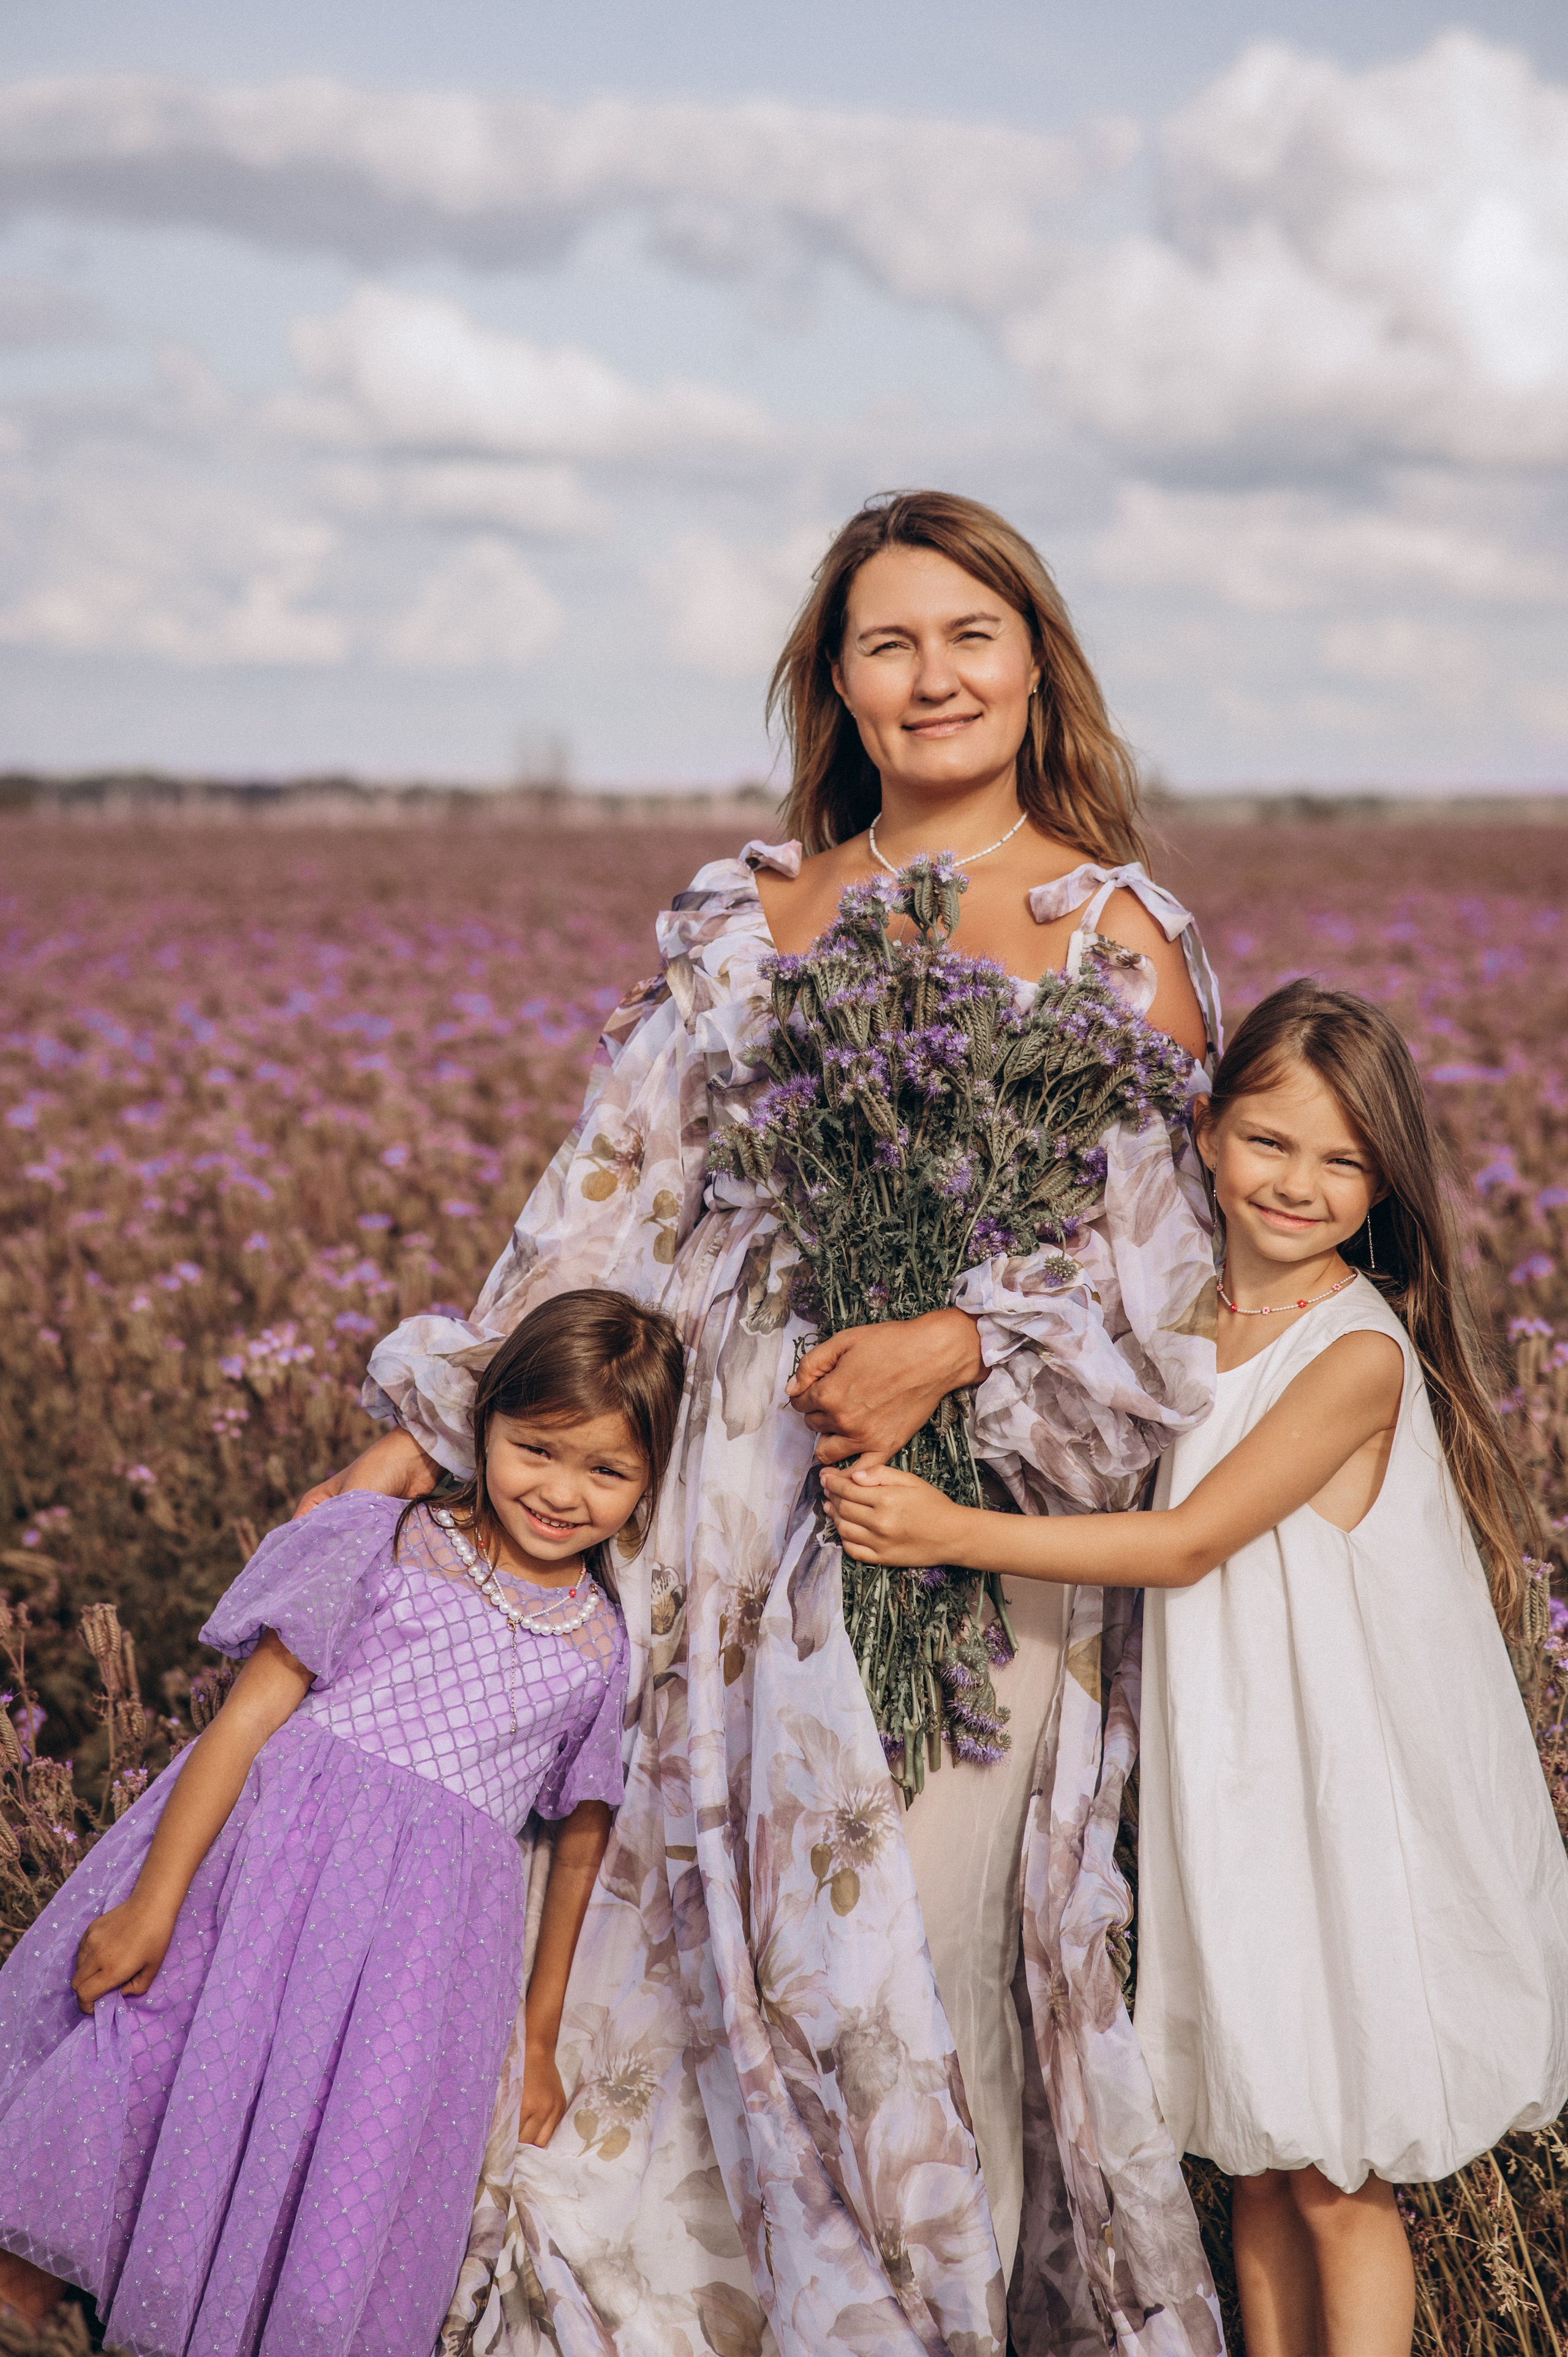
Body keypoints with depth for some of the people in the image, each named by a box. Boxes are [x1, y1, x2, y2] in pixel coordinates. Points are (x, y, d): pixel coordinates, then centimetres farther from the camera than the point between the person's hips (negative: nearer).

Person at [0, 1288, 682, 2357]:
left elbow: (580, 1839, 18)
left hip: (427, 1942, 2)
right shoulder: (385, 1546, 1)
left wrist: (540, 2036, 22)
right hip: (257, 1869, -2)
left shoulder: (600, 1650, 9)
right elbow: (249, 1713, -4)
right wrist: (151, 1901, -10)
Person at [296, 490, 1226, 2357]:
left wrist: (960, 1344, -19)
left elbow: (1177, 1277, -4)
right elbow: (609, 1197, 8)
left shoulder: (1118, 938, 0)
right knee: (666, 1953, 9)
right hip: (724, 1494, 4)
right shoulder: (745, 912, 10)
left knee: (902, 1974, 0)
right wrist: (433, 1429, 3)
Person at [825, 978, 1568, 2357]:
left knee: (1341, 2178, 3)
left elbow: (1189, 1542, -19)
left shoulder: (1360, 1351, -17)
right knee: (1261, 2161, 15)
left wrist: (957, 1535, -19)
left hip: (1359, 1800, -6)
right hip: (1232, 1787, 6)